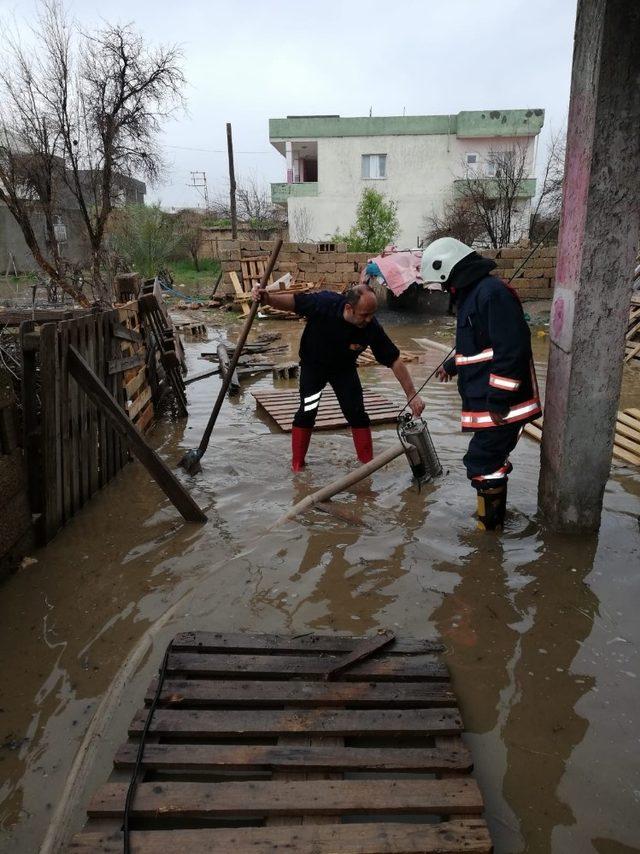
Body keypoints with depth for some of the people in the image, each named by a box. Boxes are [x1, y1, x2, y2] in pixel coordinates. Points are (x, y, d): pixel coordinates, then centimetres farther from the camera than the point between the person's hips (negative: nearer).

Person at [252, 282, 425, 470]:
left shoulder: (372, 328, -31)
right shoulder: (324, 303, -35)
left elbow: (395, 361, -24)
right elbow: (292, 301, -18)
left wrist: (412, 395, -24)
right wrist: (266, 297, -36)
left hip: (344, 369, 1)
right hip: (313, 365, -1)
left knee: (357, 414, -4)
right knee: (307, 411, -9)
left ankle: (368, 462, 13)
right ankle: (297, 465, 7)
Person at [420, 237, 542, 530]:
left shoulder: (493, 293, -19)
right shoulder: (472, 294, 14)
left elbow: (512, 349, -25)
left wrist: (499, 400, -24)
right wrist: (452, 365, 37)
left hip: (501, 404, -10)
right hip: (484, 401, 10)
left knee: (482, 464, -4)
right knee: (492, 460, 19)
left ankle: (489, 526, 12)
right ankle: (493, 517, 35)